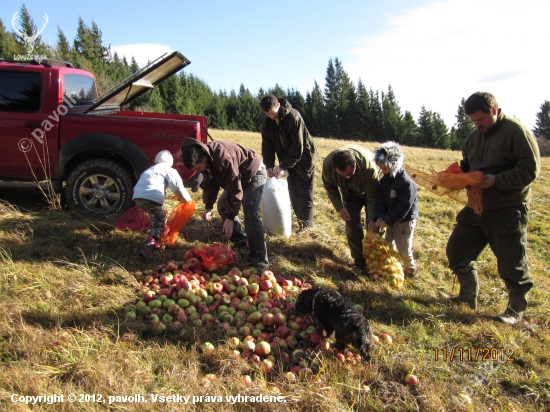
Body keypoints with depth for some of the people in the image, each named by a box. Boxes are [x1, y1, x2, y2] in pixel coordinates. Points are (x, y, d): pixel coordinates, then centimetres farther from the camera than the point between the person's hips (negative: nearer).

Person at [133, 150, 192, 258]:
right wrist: (188, 200, 16)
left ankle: (155, 241, 21)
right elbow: (178, 187, 4)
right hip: (152, 198, -7)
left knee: (157, 217, 26)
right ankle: (148, 246, -26)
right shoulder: (169, 170, 16)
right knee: (159, 223, -4)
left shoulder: (148, 170, 36)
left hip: (137, 196, 7)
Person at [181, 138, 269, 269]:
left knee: (250, 214, -22)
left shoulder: (223, 159, -39)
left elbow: (235, 190, -33)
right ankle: (240, 240, 22)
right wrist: (208, 207, 4)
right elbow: (209, 183, 5)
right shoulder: (205, 159, -11)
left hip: (254, 173, -9)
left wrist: (230, 218, -29)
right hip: (236, 177, 9)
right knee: (223, 205, 11)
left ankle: (260, 259, -20)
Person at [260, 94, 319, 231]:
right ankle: (300, 218, 21)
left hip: (304, 159, -6)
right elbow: (267, 144, -3)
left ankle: (306, 224, 5)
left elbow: (297, 147, -28)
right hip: (288, 160, 6)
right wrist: (269, 165, -15)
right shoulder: (267, 121, -7)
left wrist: (283, 166, -27)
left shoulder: (294, 117, -28)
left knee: (304, 193, -4)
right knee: (293, 193, 9)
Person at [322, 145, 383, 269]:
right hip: (350, 193, 3)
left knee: (374, 225, -3)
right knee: (352, 223, -3)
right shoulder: (328, 163, -35)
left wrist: (372, 219, -35)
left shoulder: (369, 166, -43)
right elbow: (330, 187, -14)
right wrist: (339, 208, -20)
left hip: (371, 189, -2)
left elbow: (372, 195, -30)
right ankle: (359, 259, 10)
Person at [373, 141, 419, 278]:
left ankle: (410, 270, 26)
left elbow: (403, 207, -26)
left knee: (403, 249, 3)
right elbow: (380, 198, -1)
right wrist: (380, 217, -14)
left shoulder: (407, 183, -26)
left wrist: (388, 220, -24)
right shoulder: (385, 179, -1)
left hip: (405, 221, -8)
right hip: (391, 219, 8)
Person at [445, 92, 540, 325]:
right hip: (477, 207, 8)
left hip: (508, 211, -7)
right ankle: (469, 296, 28)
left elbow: (530, 169, -16)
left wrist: (497, 180, -25)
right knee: (456, 250, 10)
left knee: (511, 263, 0)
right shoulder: (474, 137, 11)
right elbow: (466, 167, 21)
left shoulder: (516, 131, -12)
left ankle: (517, 309, 21)